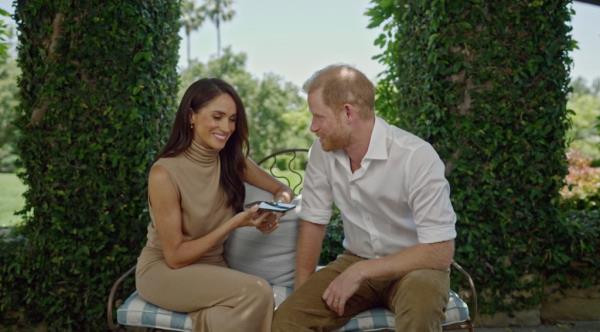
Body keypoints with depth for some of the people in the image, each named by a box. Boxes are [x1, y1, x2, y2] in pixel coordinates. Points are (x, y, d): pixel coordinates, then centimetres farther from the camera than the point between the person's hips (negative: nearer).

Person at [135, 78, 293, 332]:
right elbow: (175, 256, -16)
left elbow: (281, 190, 9)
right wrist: (233, 224, -22)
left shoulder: (233, 161, -3)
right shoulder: (164, 173, -18)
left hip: (212, 266, 4)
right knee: (257, 293, -26)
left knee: (255, 306, -28)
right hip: (163, 271, -4)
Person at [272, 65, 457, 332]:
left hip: (414, 266, -3)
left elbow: (440, 252, -24)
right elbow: (313, 222, 1)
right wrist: (302, 291, -6)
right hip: (356, 261, 3)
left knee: (420, 301, -37)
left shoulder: (417, 157, -24)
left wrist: (360, 272, -24)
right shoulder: (323, 151, -8)